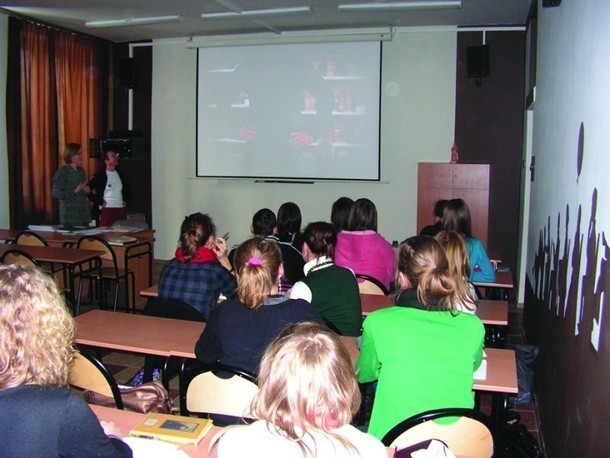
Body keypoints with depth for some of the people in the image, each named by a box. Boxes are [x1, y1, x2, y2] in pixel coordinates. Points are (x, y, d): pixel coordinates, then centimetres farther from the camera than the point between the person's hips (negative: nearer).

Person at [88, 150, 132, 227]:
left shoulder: (121, 174, 12)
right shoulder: (100, 176, -2)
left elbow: (128, 188, 26)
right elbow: (89, 190, -5)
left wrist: (126, 200, 14)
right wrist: (99, 203, -7)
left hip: (121, 209, 5)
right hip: (107, 210, -5)